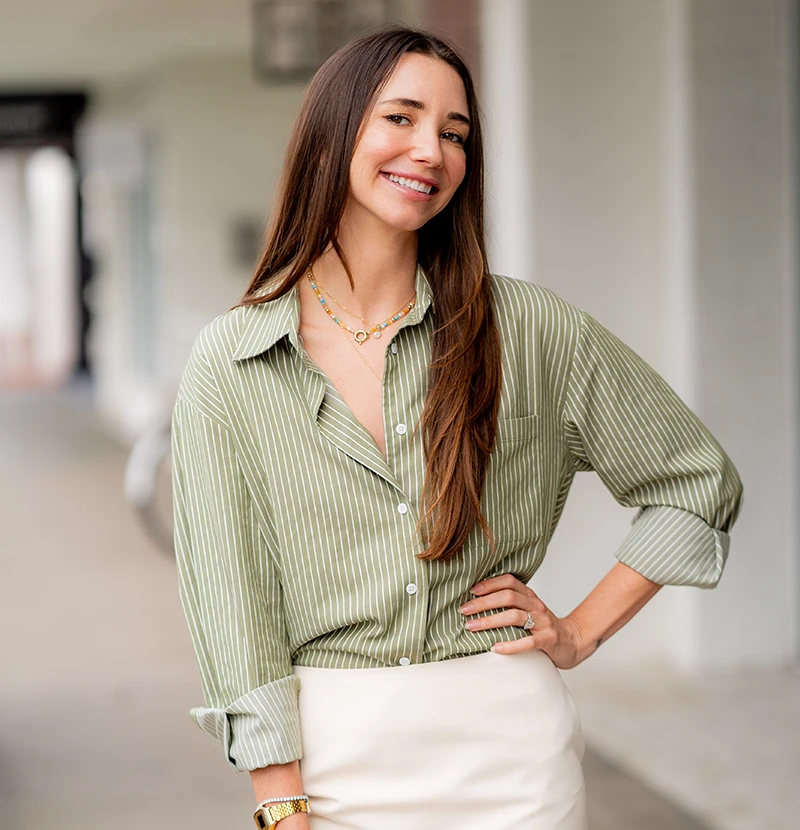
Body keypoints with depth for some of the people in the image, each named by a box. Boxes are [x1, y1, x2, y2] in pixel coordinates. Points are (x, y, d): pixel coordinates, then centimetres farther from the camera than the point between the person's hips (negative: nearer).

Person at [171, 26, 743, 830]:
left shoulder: (526, 328, -2)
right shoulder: (228, 364, -3)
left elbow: (698, 483, 8)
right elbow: (232, 601, -6)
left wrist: (580, 631, 2)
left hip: (507, 744, 1)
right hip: (331, 756, 0)